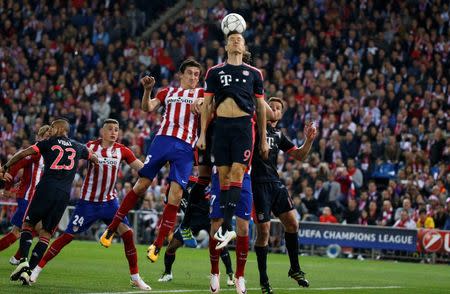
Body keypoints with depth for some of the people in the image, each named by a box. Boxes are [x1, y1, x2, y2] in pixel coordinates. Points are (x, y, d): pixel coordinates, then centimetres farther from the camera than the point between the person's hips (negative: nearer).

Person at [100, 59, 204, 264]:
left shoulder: (201, 93, 17)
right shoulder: (168, 92, 20)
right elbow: (148, 108, 9)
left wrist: (201, 102, -20)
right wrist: (147, 90, -8)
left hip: (186, 147, -1)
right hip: (163, 139, 1)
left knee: (175, 196, -10)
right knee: (141, 185, -3)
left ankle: (157, 245, -4)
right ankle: (112, 228, 8)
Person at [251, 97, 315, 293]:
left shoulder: (279, 134, 17)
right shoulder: (256, 126, 0)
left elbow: (299, 155, 17)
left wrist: (309, 140, 0)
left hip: (275, 183, 6)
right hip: (258, 183, -6)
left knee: (292, 223, 1)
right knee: (263, 231, -6)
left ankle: (295, 269, 17)